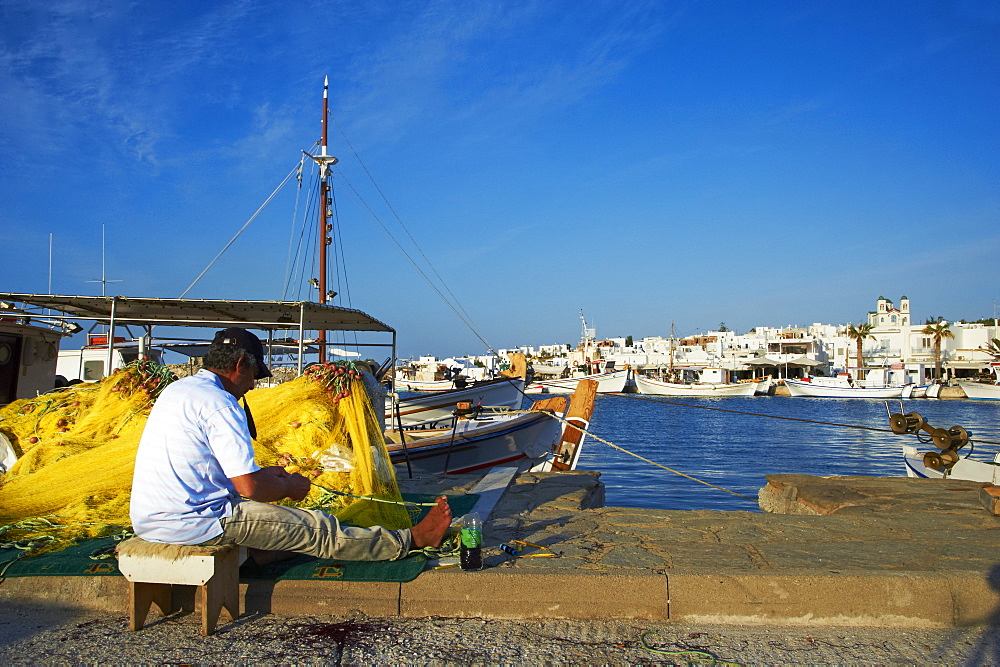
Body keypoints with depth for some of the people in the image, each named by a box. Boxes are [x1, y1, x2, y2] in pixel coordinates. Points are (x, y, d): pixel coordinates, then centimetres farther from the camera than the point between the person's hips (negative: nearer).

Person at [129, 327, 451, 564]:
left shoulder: (177, 389, 11)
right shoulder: (219, 404, -18)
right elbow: (251, 488, -21)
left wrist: (263, 472, 21)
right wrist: (290, 487, -1)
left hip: (148, 521, 9)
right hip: (192, 523, -9)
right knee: (315, 528, -2)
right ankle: (410, 540, 7)